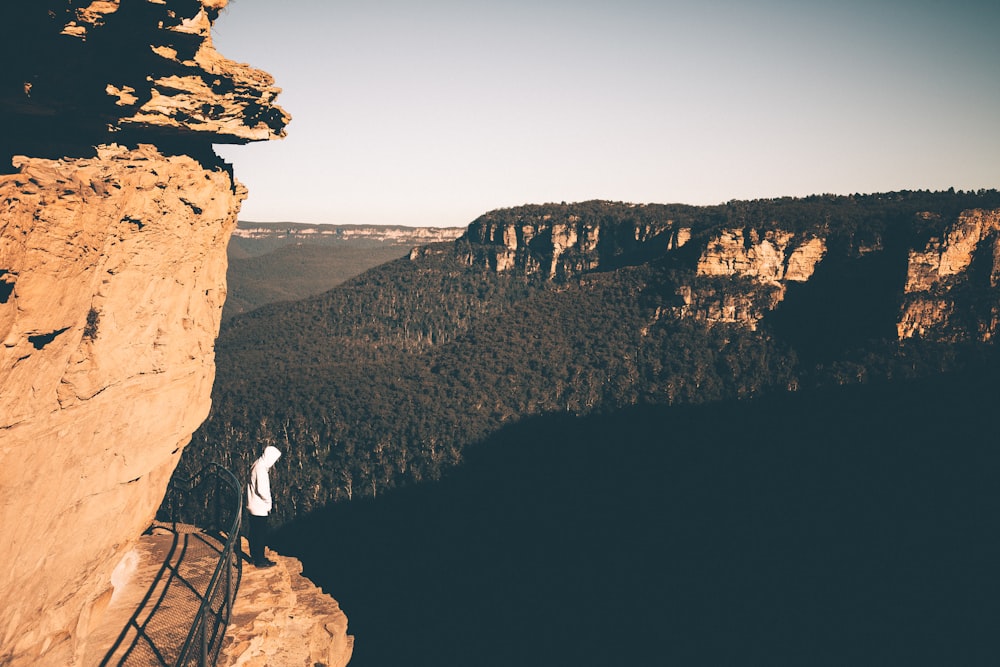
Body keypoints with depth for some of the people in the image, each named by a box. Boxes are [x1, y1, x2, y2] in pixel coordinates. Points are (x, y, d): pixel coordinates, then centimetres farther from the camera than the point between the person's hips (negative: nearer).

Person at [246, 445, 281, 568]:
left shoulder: (256, 465, 10)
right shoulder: (261, 468, -21)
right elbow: (261, 490, -26)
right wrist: (269, 502, -10)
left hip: (252, 506, 10)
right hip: (259, 508, -10)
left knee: (254, 532, 19)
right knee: (261, 534, -2)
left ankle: (255, 555, 30)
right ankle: (260, 560, 5)